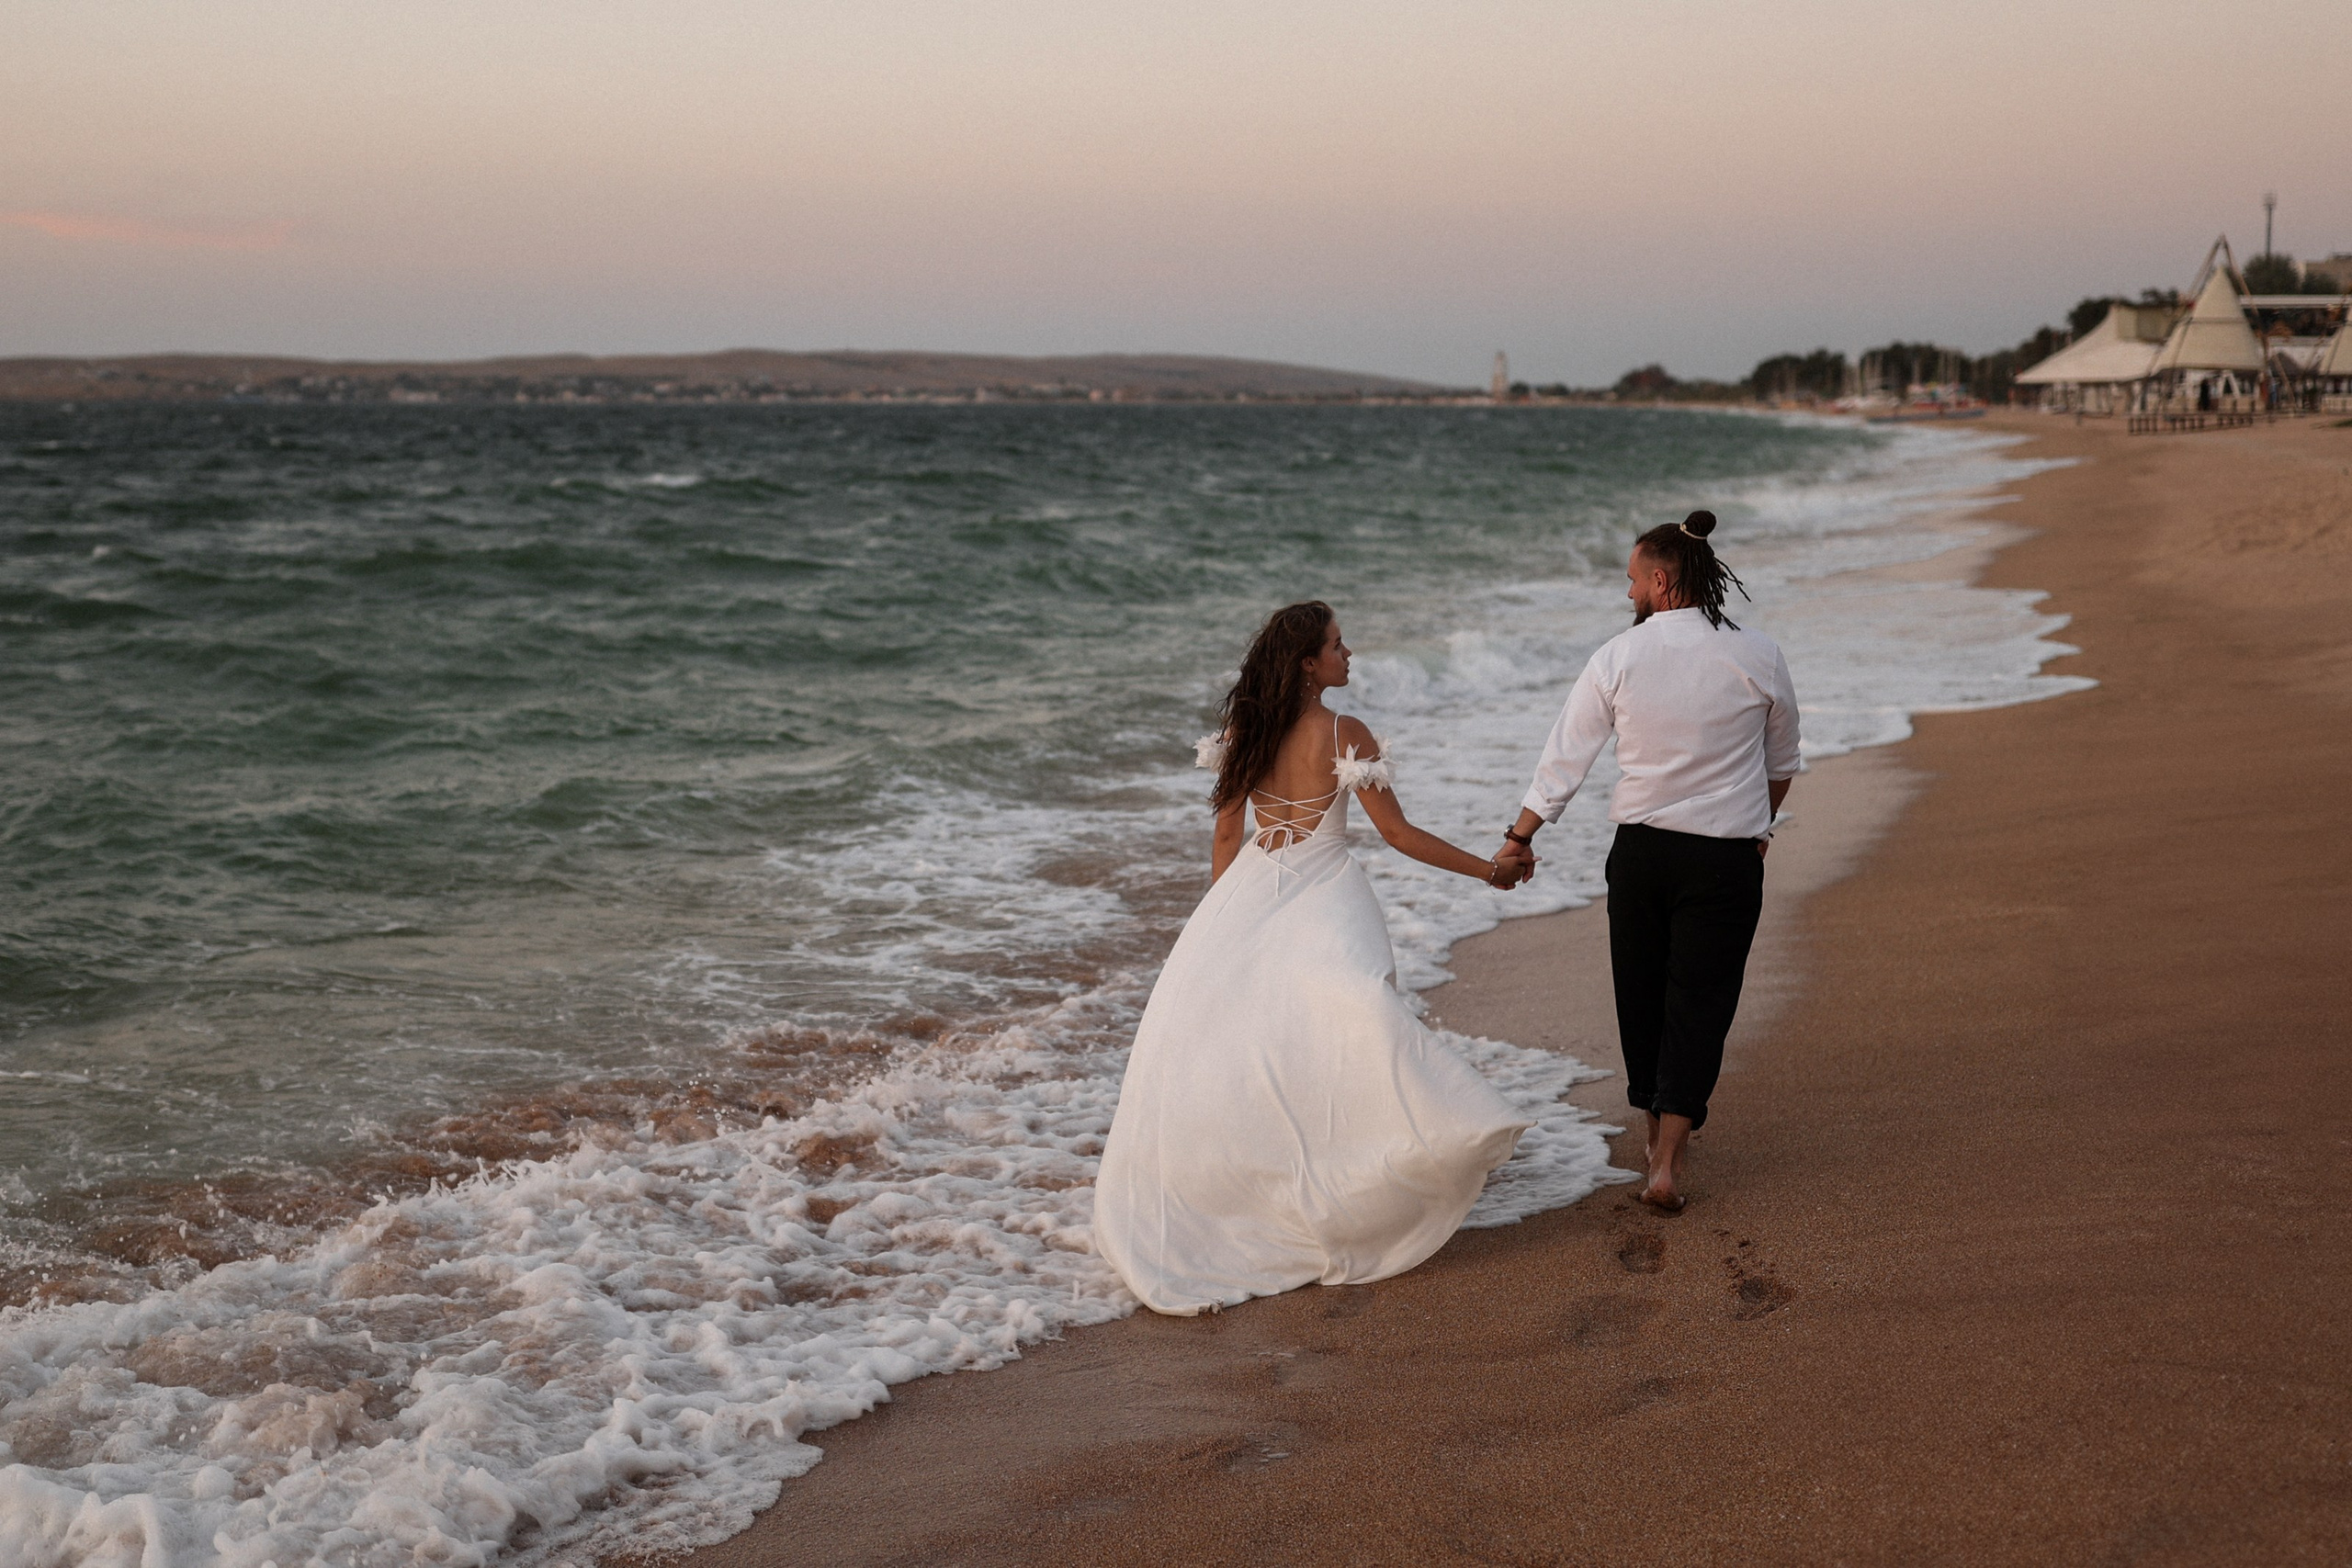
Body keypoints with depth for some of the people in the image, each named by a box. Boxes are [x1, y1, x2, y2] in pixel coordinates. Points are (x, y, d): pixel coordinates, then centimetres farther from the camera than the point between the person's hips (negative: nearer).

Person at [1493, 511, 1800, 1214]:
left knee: (1640, 990, 18)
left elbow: (1565, 756, -3)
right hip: (1728, 857, -1)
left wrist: (1520, 837, 7)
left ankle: (1657, 1124, 33)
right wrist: (1760, 821, 27)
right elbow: (1782, 762, 9)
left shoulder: (1617, 658, -6)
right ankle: (1667, 1161, -6)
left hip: (1640, 849, 1)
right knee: (1700, 1000, 2)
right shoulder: (1760, 657, -4)